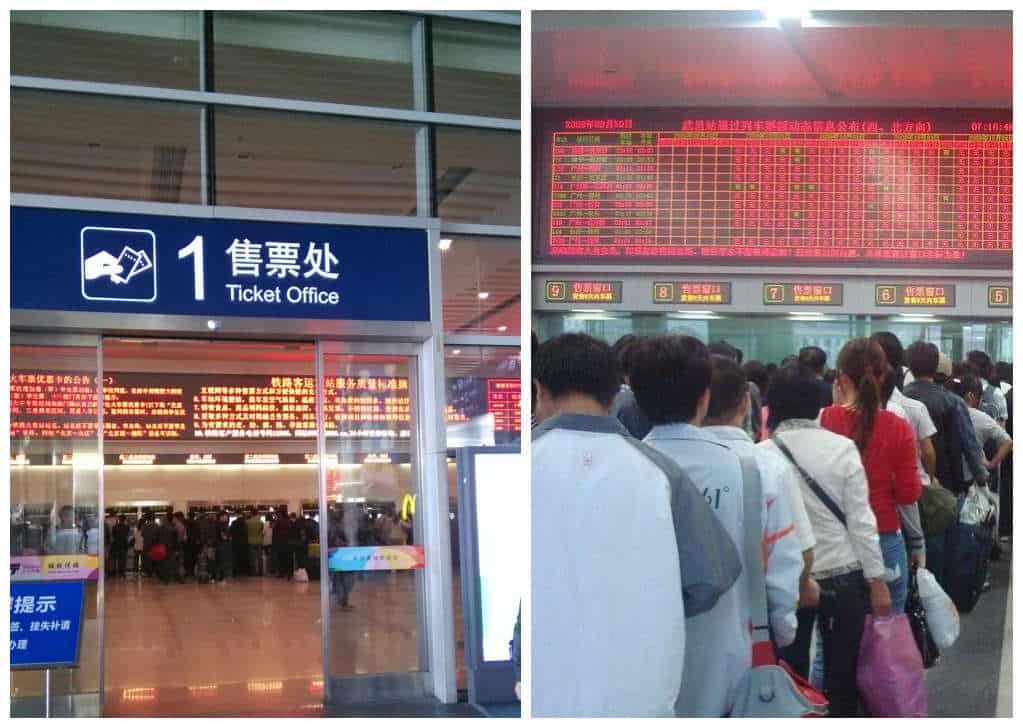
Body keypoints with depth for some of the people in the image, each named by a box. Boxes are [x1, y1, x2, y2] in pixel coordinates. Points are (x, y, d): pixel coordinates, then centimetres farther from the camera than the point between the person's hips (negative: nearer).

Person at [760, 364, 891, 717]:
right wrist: (877, 580, 0)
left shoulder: (761, 454, -7)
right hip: (842, 575, 0)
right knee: (843, 672, 11)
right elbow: (861, 520, -6)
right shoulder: (842, 447, -6)